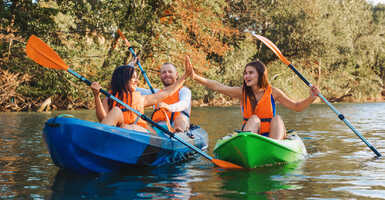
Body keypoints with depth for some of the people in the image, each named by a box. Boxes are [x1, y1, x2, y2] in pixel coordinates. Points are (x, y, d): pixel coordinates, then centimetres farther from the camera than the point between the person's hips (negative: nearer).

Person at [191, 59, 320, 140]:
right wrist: (195, 77, -25)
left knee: (277, 118, -24)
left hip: (270, 134, 0)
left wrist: (311, 98, -12)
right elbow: (218, 87, -13)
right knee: (254, 119, -26)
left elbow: (296, 107, 7)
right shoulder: (242, 92, -1)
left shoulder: (273, 92, 0)